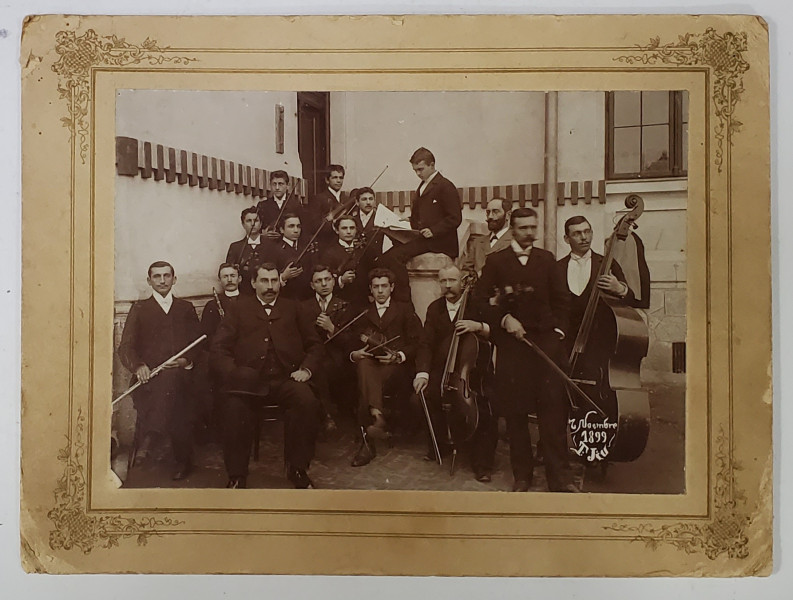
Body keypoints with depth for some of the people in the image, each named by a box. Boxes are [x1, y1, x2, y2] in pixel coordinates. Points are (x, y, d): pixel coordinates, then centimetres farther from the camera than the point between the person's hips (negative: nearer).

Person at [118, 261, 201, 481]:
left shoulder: (186, 308, 20)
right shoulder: (139, 309, 17)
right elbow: (125, 347, 6)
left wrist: (186, 360, -8)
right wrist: (138, 366, -15)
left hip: (180, 374, 2)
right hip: (150, 377, -2)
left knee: (170, 379, -30)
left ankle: (148, 439, -21)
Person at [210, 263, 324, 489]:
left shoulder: (293, 309, 21)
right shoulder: (240, 309, 16)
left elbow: (315, 345, 18)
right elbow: (217, 349, 9)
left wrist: (306, 369, -1)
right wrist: (233, 373, -9)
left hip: (285, 377, 1)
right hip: (249, 379, -1)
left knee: (308, 403, -29)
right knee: (235, 407, -32)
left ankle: (298, 468, -12)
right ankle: (237, 476, -14)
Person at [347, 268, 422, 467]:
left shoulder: (405, 310, 17)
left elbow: (416, 343, 7)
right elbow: (352, 344, 17)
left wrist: (399, 356, -11)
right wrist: (354, 354, -8)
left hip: (397, 366, -2)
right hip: (369, 363, 2)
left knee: (366, 378, -35)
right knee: (365, 366, -38)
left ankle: (368, 440, -41)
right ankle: (377, 417, -52)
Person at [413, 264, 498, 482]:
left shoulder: (477, 305, 1)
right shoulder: (434, 309, 11)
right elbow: (426, 344, 2)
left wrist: (479, 326, -27)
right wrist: (422, 372, -13)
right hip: (442, 370, 4)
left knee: (484, 410, -23)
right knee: (422, 398, -15)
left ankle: (482, 462, -4)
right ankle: (439, 442, 13)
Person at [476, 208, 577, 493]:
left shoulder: (547, 259, 15)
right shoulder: (496, 261, 8)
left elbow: (561, 299, 16)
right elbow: (482, 298, 3)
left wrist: (558, 329, 4)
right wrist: (505, 318, -10)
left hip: (546, 341, 1)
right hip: (511, 343, -1)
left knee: (553, 407, -4)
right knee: (515, 411, 2)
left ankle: (559, 476, 4)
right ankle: (522, 475, 15)